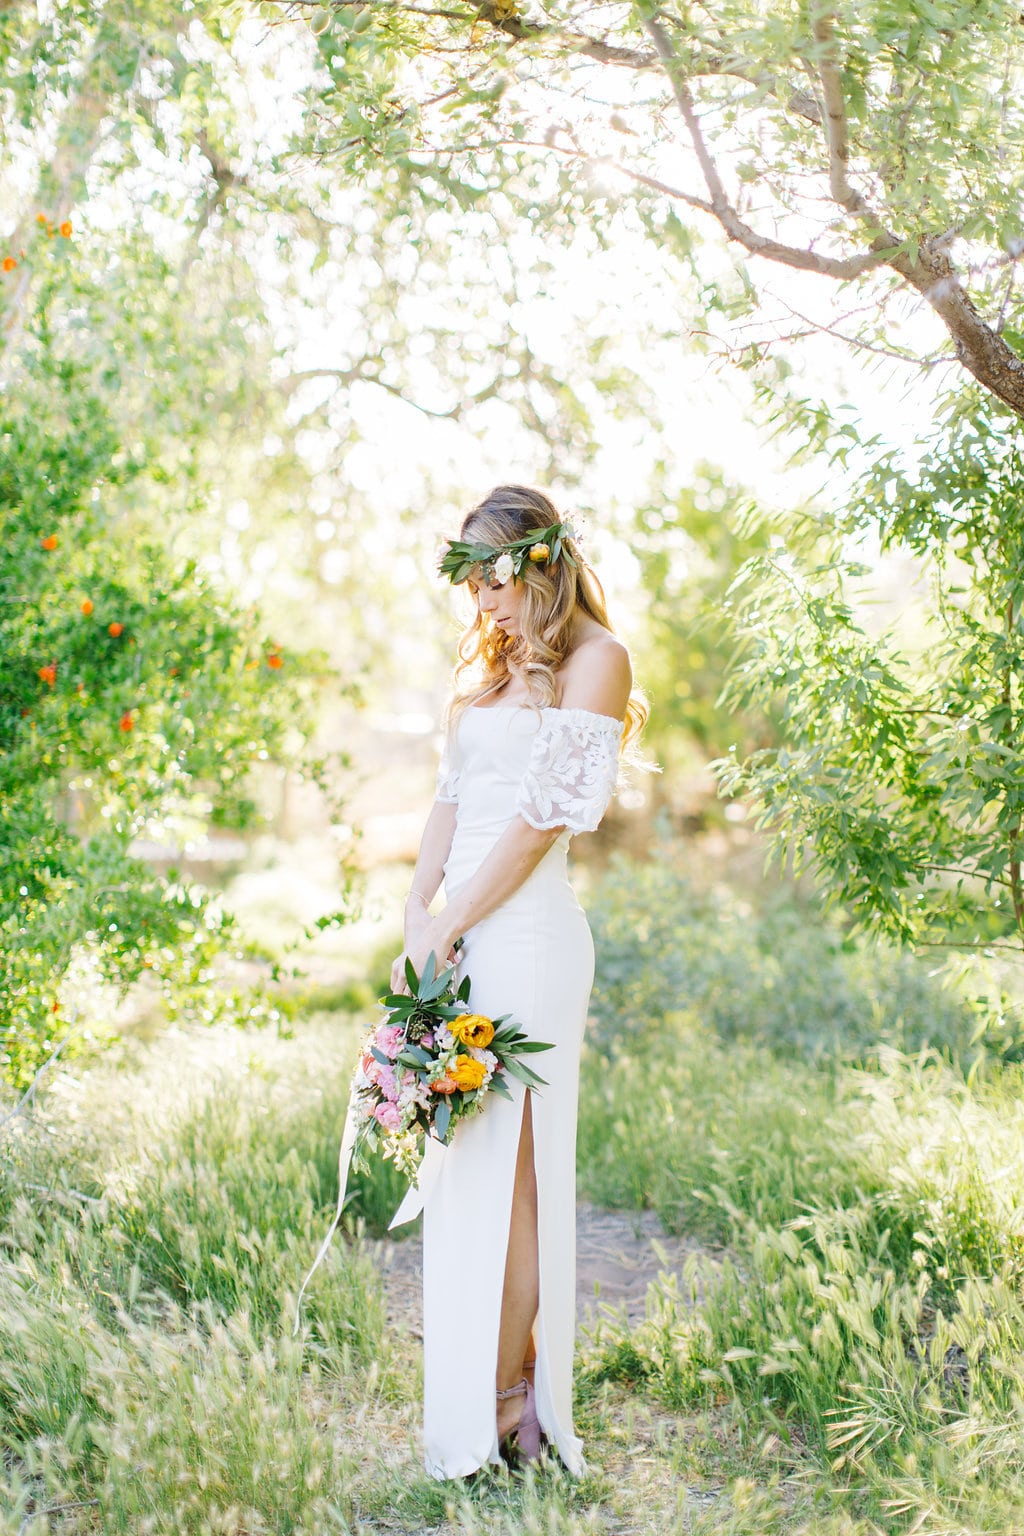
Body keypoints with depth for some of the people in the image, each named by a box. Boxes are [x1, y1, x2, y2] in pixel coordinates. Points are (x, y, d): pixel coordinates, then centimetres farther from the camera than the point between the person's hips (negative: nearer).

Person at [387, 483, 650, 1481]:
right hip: (462, 936, 8)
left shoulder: (592, 660, -6)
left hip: (525, 938, -8)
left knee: (506, 1167, -3)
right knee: (463, 1163, 11)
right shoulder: (495, 663, 19)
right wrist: (417, 914, 1)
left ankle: (503, 1402, 9)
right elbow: (451, 799, 15)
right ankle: (494, 1382, 22)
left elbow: (544, 816, -12)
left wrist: (447, 927, -12)